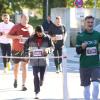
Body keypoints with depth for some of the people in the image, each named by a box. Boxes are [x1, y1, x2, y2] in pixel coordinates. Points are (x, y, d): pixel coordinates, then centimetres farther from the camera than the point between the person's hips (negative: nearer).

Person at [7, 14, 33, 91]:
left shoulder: (30, 27, 6)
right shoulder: (16, 27, -5)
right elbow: (8, 36, -7)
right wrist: (17, 37, -21)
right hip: (16, 49, -1)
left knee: (24, 67, -5)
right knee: (16, 66, 14)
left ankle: (24, 85, -4)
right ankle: (16, 79, 41)